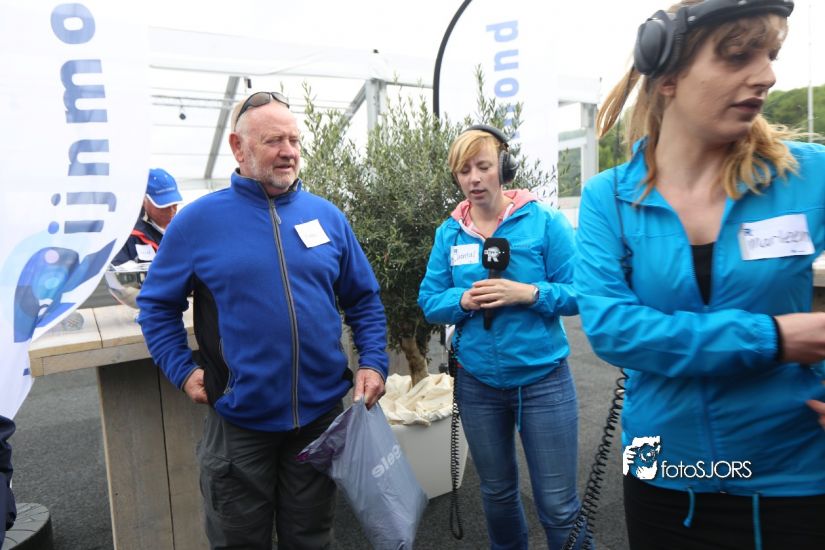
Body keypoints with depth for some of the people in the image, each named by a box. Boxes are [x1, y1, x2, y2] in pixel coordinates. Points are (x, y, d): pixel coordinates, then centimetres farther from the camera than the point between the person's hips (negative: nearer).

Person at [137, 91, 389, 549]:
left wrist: (374, 363, -3)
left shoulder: (327, 216, 1)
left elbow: (365, 299, 8)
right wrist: (183, 370, -5)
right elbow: (157, 304, 4)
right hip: (239, 421, -1)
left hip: (322, 415, 2)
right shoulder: (198, 220, -5)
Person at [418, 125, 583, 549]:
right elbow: (429, 302, 1)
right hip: (477, 383, 4)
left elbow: (580, 293, -9)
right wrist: (463, 300, -19)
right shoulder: (449, 233, 1)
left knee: (558, 504, 6)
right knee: (496, 493, 23)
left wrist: (527, 293, -24)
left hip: (543, 380, -3)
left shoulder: (545, 221, -8)